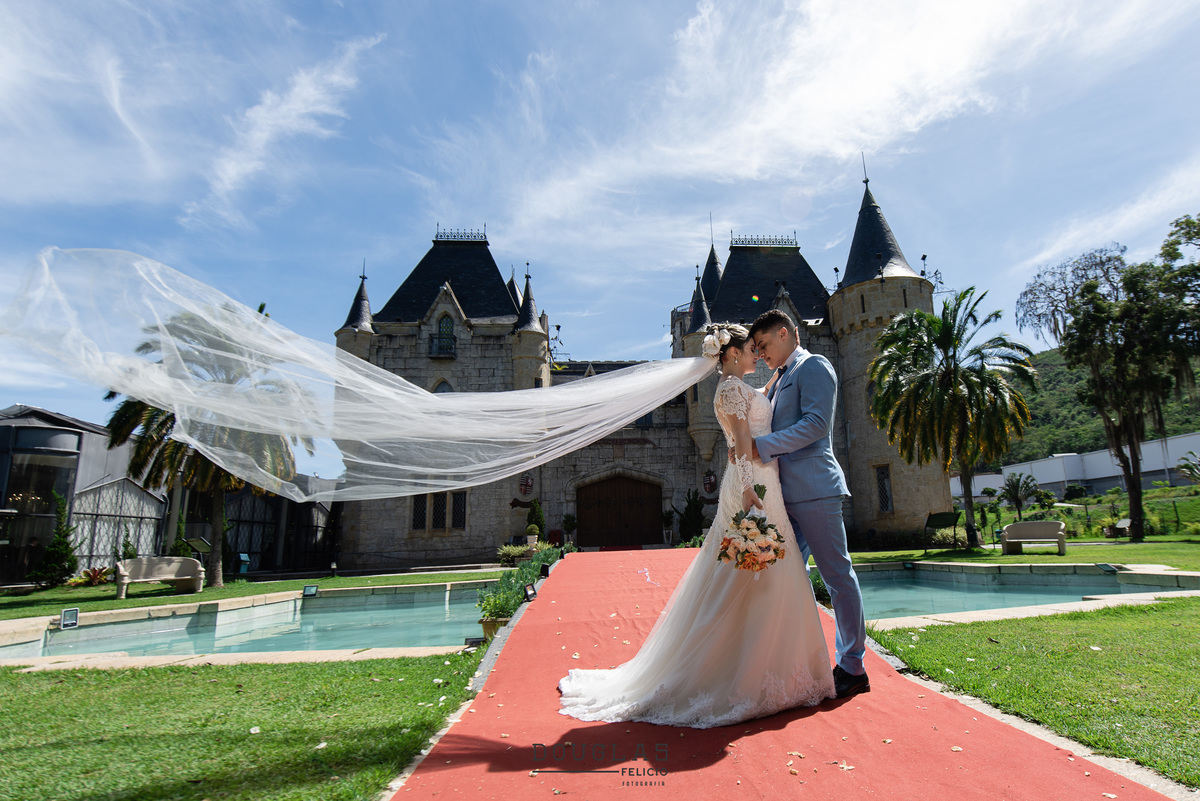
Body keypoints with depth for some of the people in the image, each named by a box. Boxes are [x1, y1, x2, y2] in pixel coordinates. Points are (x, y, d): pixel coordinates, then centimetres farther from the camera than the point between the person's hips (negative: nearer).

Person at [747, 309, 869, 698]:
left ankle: (852, 667, 11)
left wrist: (762, 445, -17)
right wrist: (750, 448, 7)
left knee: (836, 575, 0)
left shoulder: (814, 365, -3)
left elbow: (816, 422, -16)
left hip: (813, 488, -9)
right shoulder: (780, 379, 23)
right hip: (787, 491, 9)